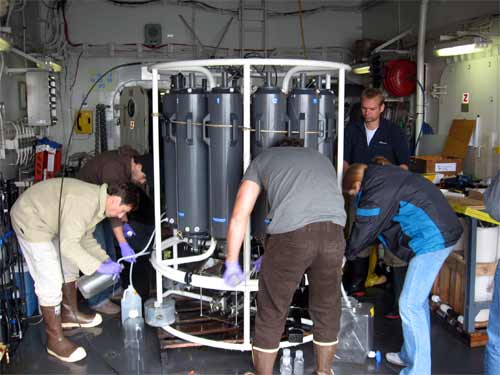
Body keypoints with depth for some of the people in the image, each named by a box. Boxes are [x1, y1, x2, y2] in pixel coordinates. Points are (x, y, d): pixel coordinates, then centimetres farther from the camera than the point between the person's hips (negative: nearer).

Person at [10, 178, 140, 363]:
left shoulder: (98, 201, -1)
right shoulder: (84, 202, -32)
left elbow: (85, 237, 11)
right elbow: (68, 245, -33)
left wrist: (105, 259, 2)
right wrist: (99, 267, -28)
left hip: (48, 220, 10)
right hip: (29, 221, -10)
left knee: (69, 266, 19)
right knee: (51, 282, -8)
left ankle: (70, 314, 37)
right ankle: (55, 340, 4)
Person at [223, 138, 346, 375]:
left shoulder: (262, 159, 26)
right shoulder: (322, 160, 36)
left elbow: (239, 216, 18)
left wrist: (232, 264, 26)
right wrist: (273, 256, 44)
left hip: (291, 234, -3)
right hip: (334, 232, 4)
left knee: (272, 313, 15)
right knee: (327, 309, 24)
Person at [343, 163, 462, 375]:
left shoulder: (375, 192, -16)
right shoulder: (383, 177, 14)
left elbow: (364, 231, -7)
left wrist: (346, 254, 9)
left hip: (431, 239, -11)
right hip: (440, 232, 11)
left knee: (409, 305, -8)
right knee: (418, 299, 20)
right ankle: (411, 356, 33)